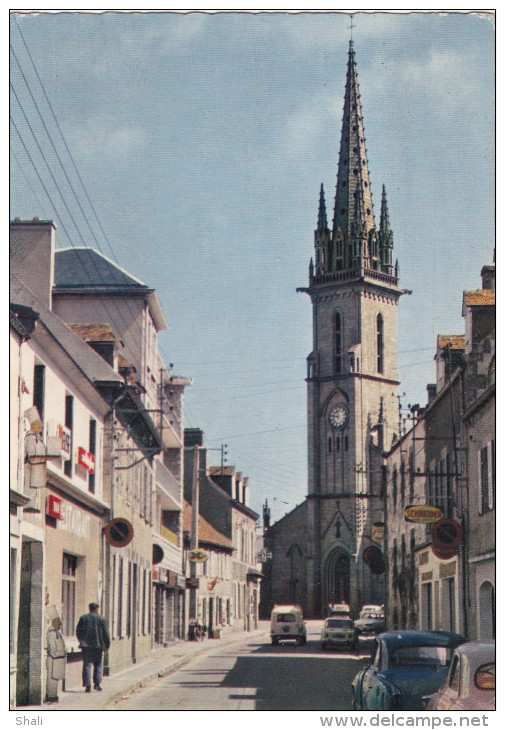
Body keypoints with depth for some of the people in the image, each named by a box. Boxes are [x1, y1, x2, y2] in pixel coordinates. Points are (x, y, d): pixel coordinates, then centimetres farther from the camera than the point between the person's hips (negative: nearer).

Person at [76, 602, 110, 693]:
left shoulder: (83, 618, 6)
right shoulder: (101, 619, 0)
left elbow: (78, 632, 10)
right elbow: (105, 633, -1)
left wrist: (81, 641, 23)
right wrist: (107, 644, 8)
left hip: (86, 645, 2)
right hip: (98, 645, -2)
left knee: (87, 665, 3)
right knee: (98, 665, 9)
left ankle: (87, 685, -3)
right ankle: (97, 683, -2)